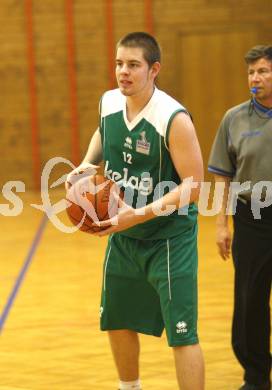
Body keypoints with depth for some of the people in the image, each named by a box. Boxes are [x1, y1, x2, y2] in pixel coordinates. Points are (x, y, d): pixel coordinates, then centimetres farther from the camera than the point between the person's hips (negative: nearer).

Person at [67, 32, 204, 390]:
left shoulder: (174, 119, -24)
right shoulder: (109, 102, -4)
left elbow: (193, 186, -23)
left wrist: (139, 215, -30)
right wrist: (87, 165, 2)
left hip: (169, 238, -7)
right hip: (123, 236, 7)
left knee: (182, 333, -10)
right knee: (117, 321, 20)